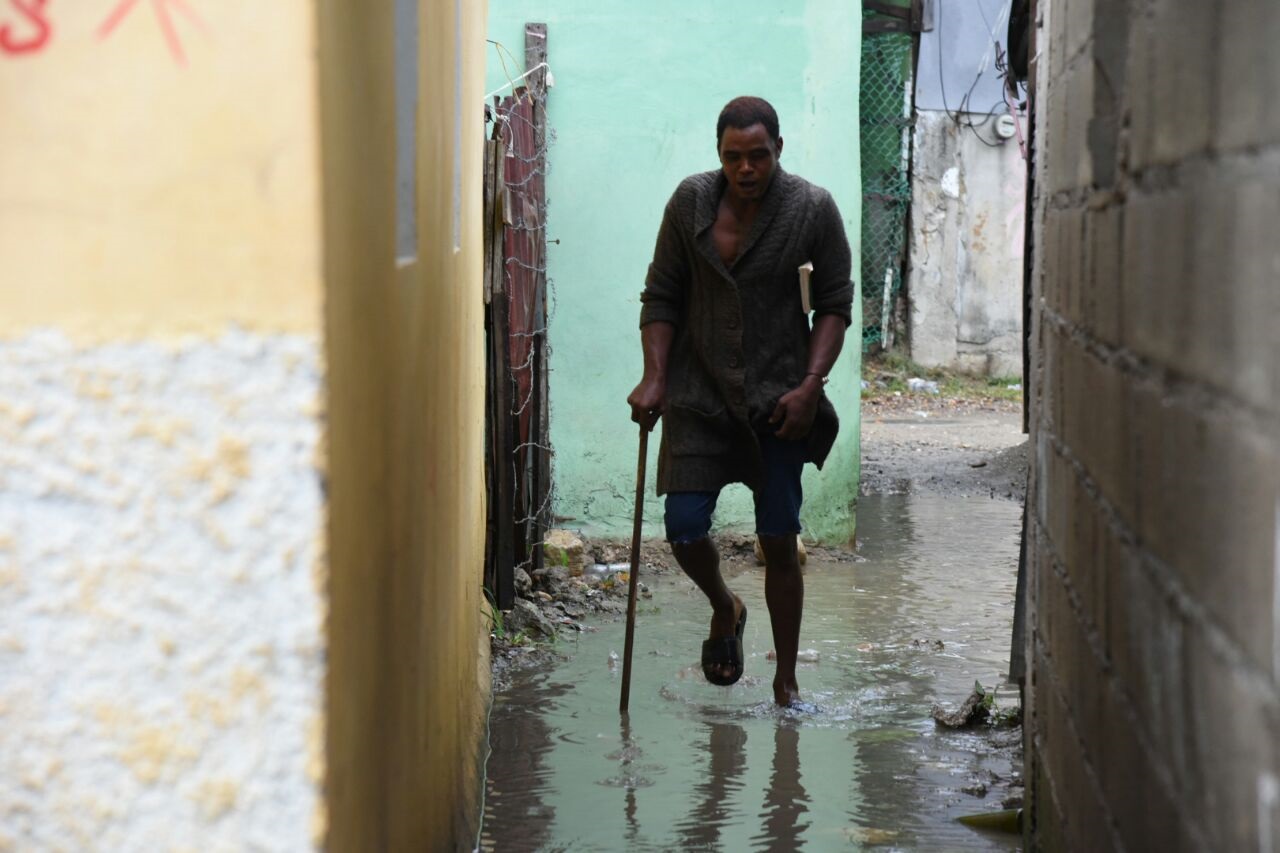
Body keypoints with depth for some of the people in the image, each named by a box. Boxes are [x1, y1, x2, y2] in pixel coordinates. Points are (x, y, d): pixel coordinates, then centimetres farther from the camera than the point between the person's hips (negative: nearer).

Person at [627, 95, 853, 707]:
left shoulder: (812, 210, -6)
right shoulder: (690, 202, -2)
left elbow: (835, 305, -1)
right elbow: (661, 296, 5)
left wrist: (810, 385, -12)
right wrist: (654, 377, -6)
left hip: (777, 397, -1)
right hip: (699, 393, 2)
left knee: (778, 540, -1)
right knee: (684, 531, -5)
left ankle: (786, 681, 13)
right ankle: (725, 610, 29)